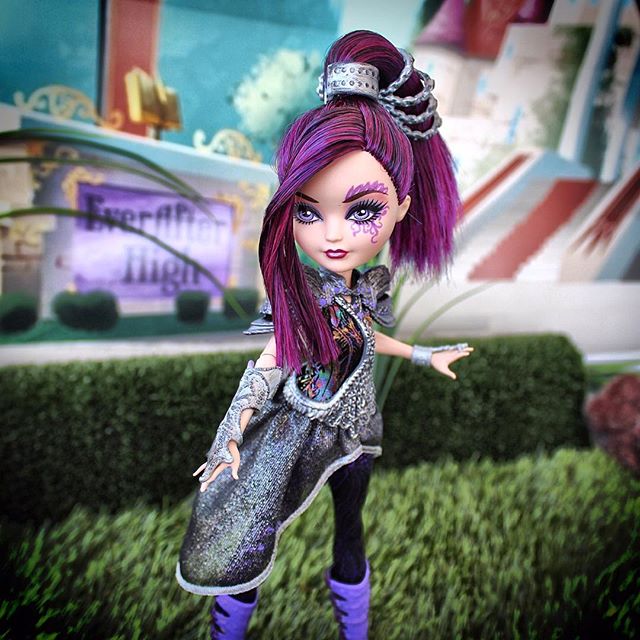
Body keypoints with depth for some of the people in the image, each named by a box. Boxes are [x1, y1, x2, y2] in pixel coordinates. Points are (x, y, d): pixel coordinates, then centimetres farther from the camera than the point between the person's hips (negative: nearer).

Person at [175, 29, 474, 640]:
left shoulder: (373, 284, -8)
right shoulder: (298, 291, -19)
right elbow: (268, 362, -12)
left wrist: (426, 354, 21)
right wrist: (233, 436, -11)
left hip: (351, 429, 4)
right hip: (294, 429, -4)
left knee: (350, 533, 22)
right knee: (251, 540, 8)